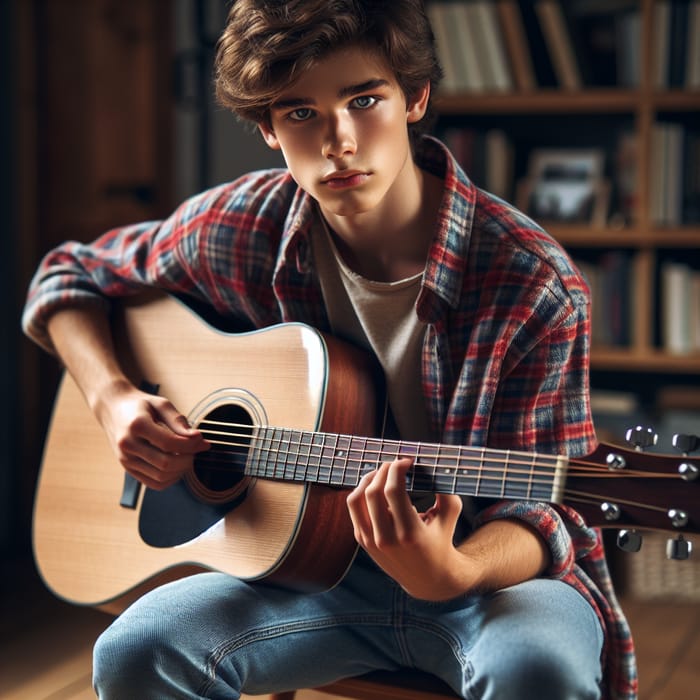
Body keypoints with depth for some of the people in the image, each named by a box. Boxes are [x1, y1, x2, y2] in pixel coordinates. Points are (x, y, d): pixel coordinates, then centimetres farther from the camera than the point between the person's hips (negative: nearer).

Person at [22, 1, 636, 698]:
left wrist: (451, 573, -36)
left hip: (489, 569, -2)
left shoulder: (534, 286, -17)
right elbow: (69, 277, 11)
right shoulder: (239, 231, -6)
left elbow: (538, 505, -14)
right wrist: (114, 399, -8)